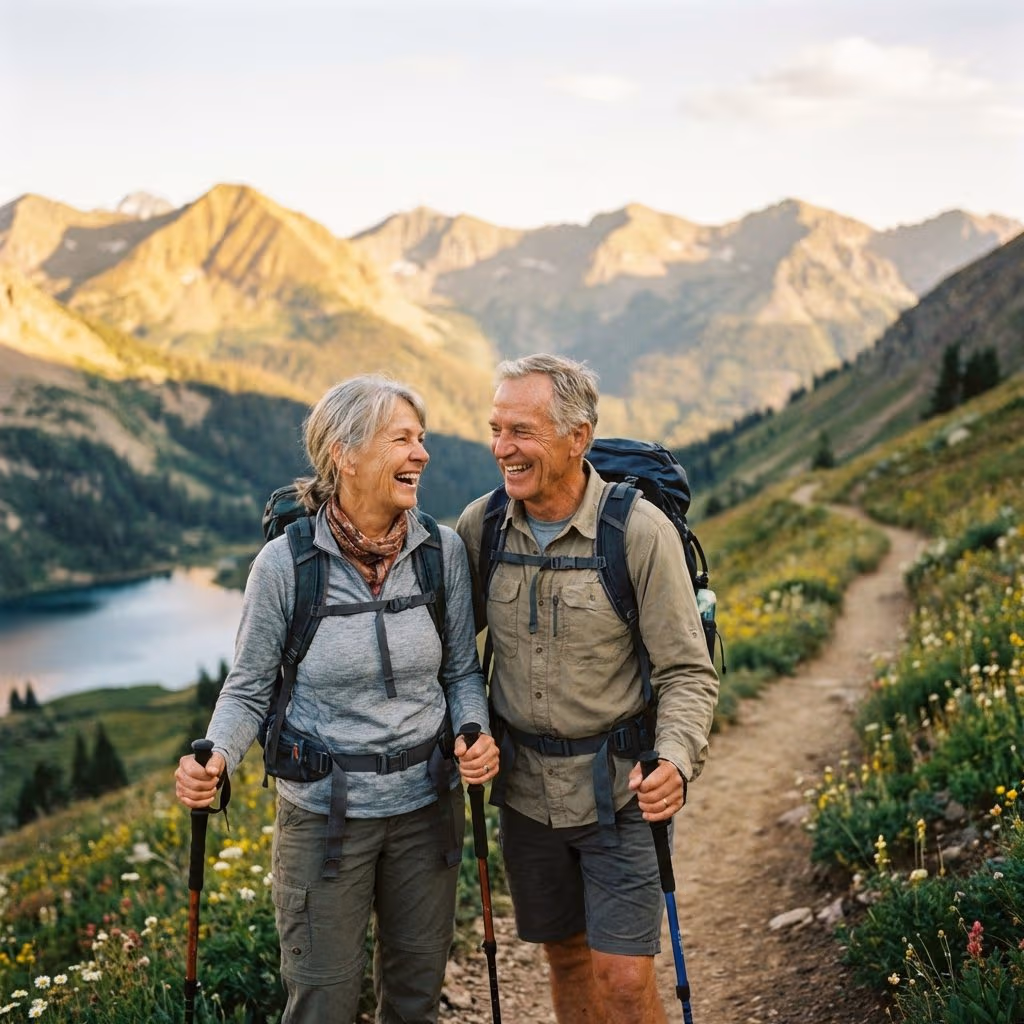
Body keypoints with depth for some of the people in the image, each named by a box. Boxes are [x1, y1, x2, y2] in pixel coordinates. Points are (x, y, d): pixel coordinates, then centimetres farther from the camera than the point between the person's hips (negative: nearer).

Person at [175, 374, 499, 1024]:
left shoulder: (444, 553, -6)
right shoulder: (285, 563, -14)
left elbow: (462, 672, 4)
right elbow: (250, 689, -5)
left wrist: (478, 735, -15)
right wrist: (213, 758, -22)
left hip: (427, 802, 3)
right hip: (324, 810, -3)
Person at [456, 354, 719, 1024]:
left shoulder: (640, 532, -17)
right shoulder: (482, 525, -4)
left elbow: (688, 674, -14)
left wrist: (675, 759, -32)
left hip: (618, 787, -4)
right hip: (526, 786, 4)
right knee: (566, 957, 18)